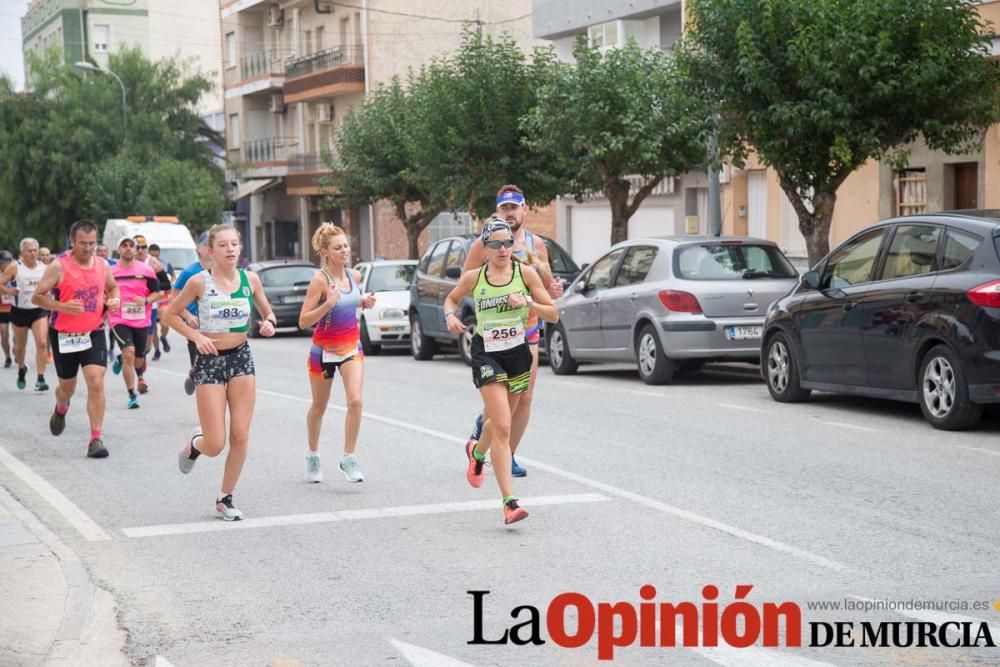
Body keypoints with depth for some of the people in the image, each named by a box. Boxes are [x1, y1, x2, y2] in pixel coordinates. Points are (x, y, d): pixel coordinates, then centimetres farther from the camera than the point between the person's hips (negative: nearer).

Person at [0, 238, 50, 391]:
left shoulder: (44, 268, 2)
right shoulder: (14, 267, -8)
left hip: (40, 310, 1)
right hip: (20, 311, -1)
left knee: (42, 343, -16)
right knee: (20, 345, 15)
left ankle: (40, 379, -13)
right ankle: (21, 370, 44)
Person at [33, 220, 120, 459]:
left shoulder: (103, 266, 1)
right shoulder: (58, 267, -12)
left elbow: (113, 288, 20)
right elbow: (37, 296, -9)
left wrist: (114, 300, -3)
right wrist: (61, 306, -25)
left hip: (94, 333, 2)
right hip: (64, 336, -2)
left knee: (96, 384, -13)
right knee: (67, 386, 15)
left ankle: (96, 439, -10)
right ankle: (61, 409, 52)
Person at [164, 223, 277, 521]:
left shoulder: (250, 279, 1)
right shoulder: (200, 282, -9)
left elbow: (268, 312, 14)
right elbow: (171, 313, 1)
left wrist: (269, 323, -9)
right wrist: (196, 336, -13)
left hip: (242, 359, 3)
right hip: (210, 361, -3)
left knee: (240, 438, 0)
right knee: (215, 445, -6)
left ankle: (225, 499, 17)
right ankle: (195, 442, 31)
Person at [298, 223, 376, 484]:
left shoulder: (354, 276, -2)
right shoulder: (320, 280, -18)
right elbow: (303, 321, -21)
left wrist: (364, 302, 0)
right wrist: (328, 304, -34)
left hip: (351, 347, 3)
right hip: (324, 349, -3)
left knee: (355, 401, -15)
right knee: (319, 406, 13)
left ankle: (348, 459, -6)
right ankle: (313, 455, 35)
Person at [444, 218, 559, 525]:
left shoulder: (525, 273, -3)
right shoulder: (473, 277, -2)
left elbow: (553, 314, -1)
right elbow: (451, 298, 18)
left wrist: (528, 303, -19)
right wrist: (450, 316, -3)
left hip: (518, 353, 2)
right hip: (486, 354, -2)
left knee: (498, 422, 20)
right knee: (502, 427, -14)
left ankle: (477, 451, 57)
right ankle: (509, 502, -15)